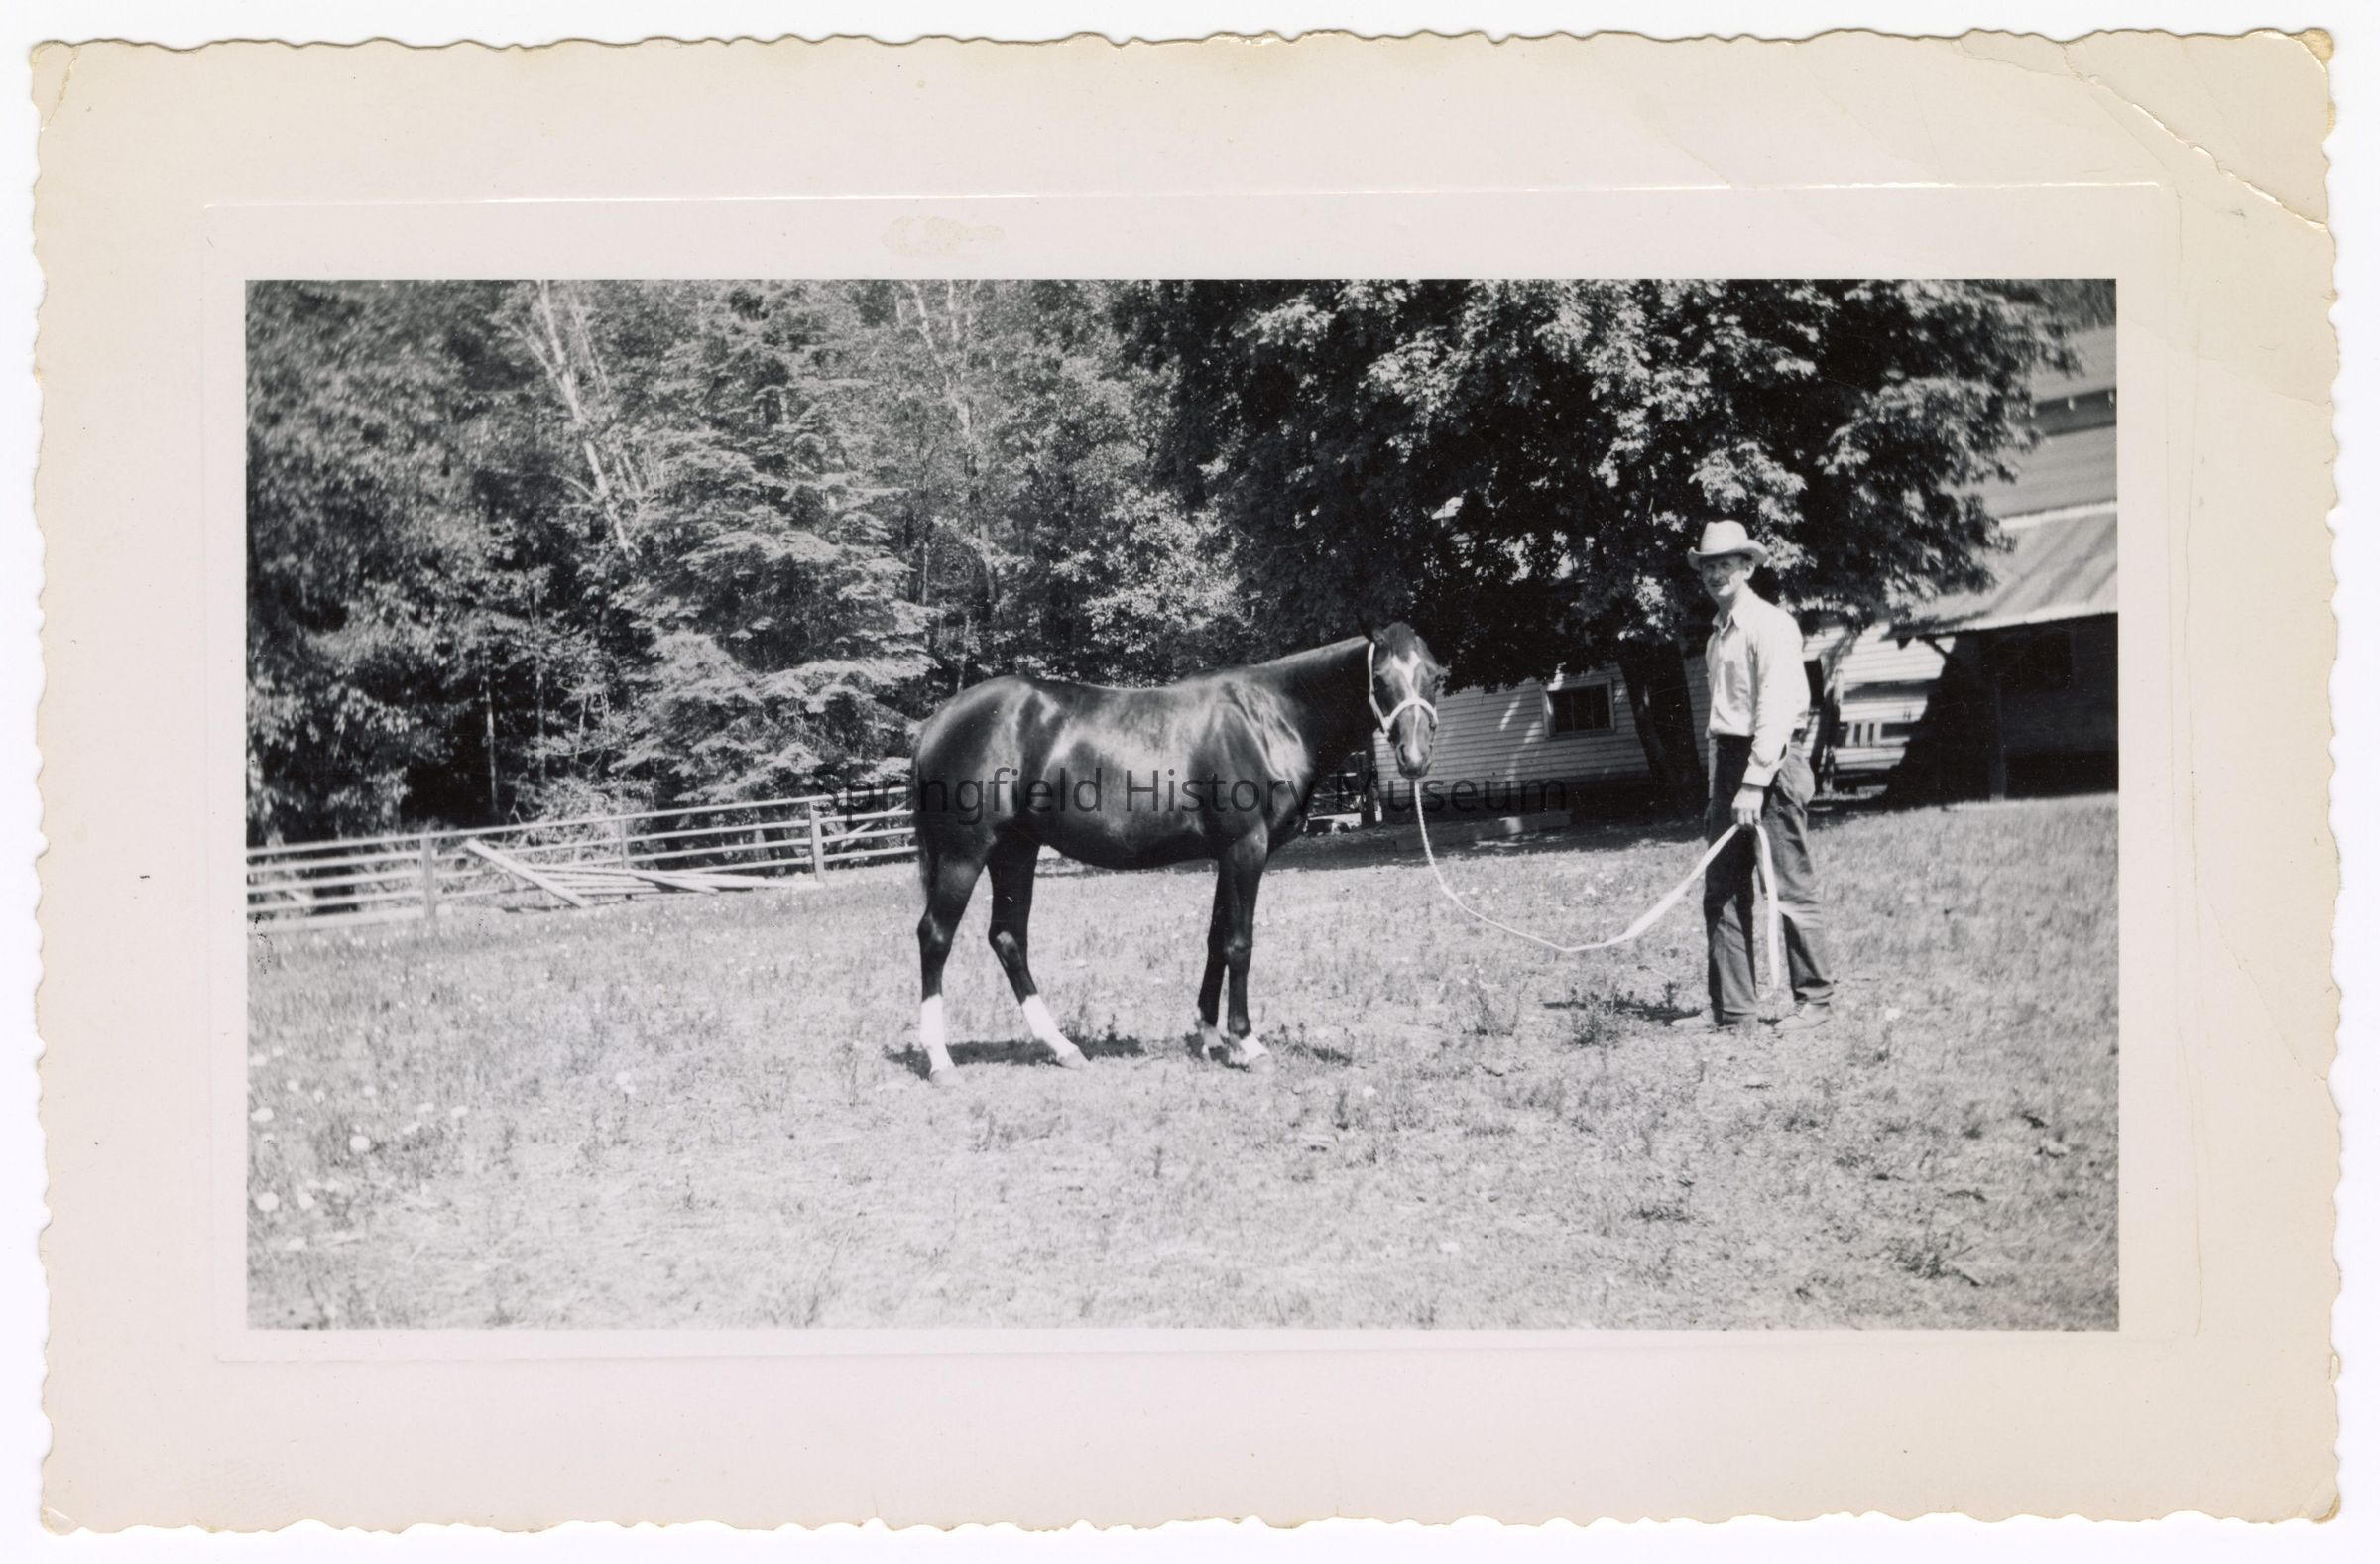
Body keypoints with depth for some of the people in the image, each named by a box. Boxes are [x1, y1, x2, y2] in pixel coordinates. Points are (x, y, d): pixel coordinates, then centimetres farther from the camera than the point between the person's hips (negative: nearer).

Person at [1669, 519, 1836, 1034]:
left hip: (1772, 763, -9)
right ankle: (1731, 1006, 11)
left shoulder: (1770, 624, -9)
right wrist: (1720, 792, 16)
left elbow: (1777, 710, -17)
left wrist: (1754, 783, -22)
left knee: (1791, 890, -4)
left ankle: (1814, 1000, 4)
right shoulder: (1717, 634, 17)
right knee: (1722, 893, 7)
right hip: (1729, 760, 9)